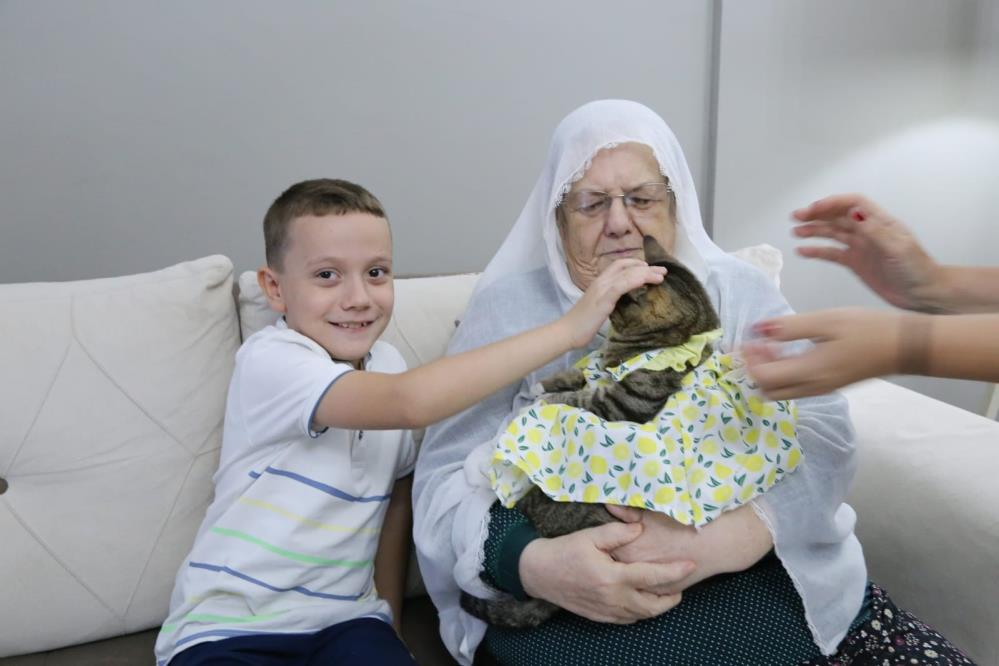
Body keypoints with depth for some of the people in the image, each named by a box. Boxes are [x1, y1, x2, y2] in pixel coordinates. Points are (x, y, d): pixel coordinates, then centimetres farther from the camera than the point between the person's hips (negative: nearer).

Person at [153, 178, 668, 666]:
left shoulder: (387, 365, 1)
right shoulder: (269, 361, -20)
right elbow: (412, 403, -36)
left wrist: (389, 615, 5)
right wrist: (571, 326, -36)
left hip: (344, 621, 5)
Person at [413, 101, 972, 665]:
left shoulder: (738, 291, 5)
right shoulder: (507, 310, 0)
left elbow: (822, 433, -6)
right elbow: (446, 478, -6)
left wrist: (723, 538, -24)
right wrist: (533, 563, -26)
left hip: (757, 570, 3)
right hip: (563, 605, -1)